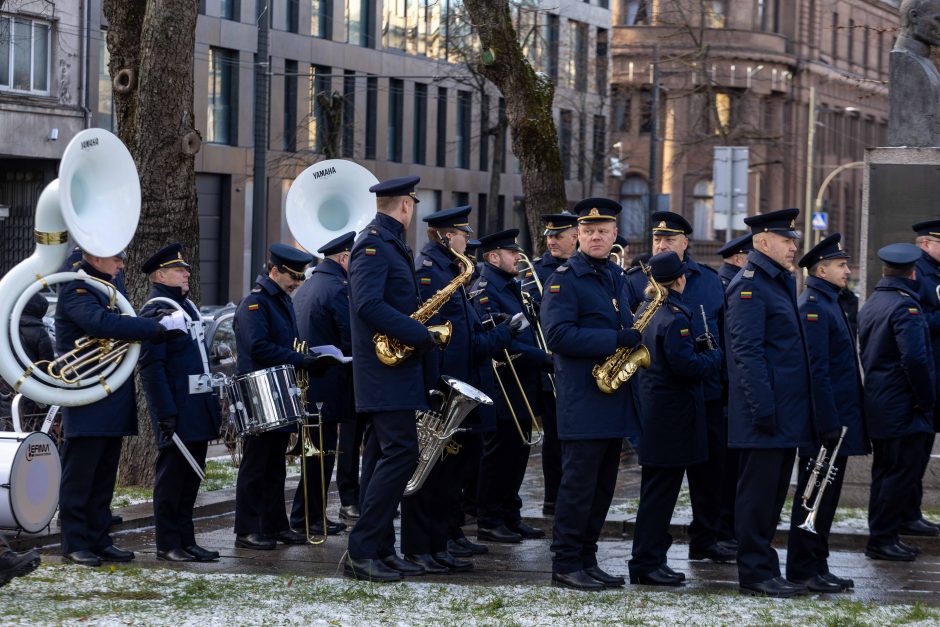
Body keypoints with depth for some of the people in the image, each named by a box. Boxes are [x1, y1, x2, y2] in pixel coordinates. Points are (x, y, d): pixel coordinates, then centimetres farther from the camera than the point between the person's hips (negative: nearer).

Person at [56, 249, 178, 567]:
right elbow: (103, 323, -28)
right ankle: (75, 543, 2)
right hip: (88, 405, -9)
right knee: (79, 476, -2)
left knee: (104, 477, 11)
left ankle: (99, 539, 17)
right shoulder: (75, 290, -12)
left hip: (111, 405, 9)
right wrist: (156, 329, -28)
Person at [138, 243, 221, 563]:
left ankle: (186, 540, 17)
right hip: (176, 410, -9)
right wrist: (166, 413, -22)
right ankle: (168, 545, 3)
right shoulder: (156, 311, -11)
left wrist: (211, 400, 19)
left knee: (191, 476, 11)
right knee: (172, 475, -3)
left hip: (197, 410, 9)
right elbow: (151, 368, -17)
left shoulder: (187, 307, 18)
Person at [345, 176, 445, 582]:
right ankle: (361, 551, -14)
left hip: (392, 370, 11)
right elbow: (369, 305, -25)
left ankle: (380, 550, 14)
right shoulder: (374, 244, -13)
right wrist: (422, 335, -24)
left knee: (383, 457, 10)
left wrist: (421, 334, 8)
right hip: (387, 372, -11)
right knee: (401, 454, -14)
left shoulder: (390, 244, 18)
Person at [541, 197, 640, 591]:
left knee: (603, 486, 10)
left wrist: (632, 335, 6)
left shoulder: (616, 277, 16)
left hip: (614, 401, 8)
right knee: (579, 483, -6)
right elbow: (558, 335, -19)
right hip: (582, 402, -8)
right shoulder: (565, 279, -8)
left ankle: (587, 560, 16)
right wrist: (615, 340, -23)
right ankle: (565, 565, -2)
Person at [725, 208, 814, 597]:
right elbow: (746, 351, -18)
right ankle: (756, 572, 0)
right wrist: (763, 406, -23)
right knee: (759, 491, -4)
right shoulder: (749, 285, -12)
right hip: (766, 411, -10)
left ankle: (761, 567, 19)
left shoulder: (782, 283, 18)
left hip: (786, 412, 10)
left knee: (774, 491, 13)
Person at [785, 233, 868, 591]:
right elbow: (816, 370, -20)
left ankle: (817, 567, 18)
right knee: (815, 495, -5)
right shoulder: (813, 307, -14)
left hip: (838, 417, 10)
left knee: (825, 495, 12)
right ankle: (804, 571, 0)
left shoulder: (830, 305, 17)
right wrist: (829, 424, -23)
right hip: (827, 419, -10)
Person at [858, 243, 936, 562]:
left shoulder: (870, 305, 12)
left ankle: (881, 537, 20)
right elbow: (914, 357, -25)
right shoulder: (905, 306, -16)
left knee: (885, 472, 15)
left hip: (876, 402, 9)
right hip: (902, 407, -9)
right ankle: (883, 539, -3)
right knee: (902, 471, -4)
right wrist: (926, 399, -14)